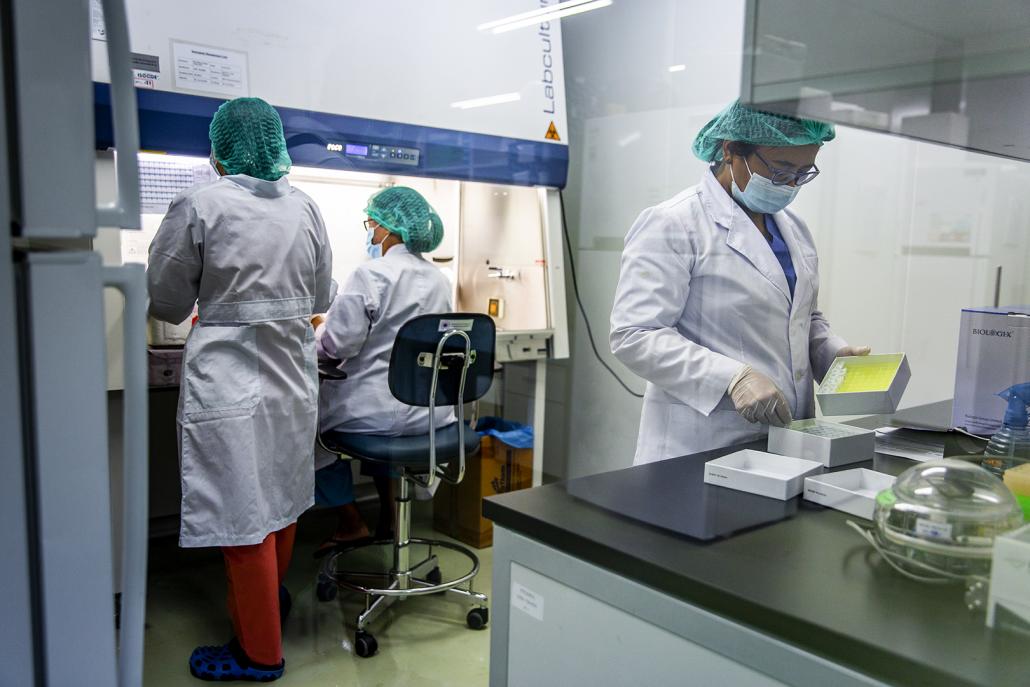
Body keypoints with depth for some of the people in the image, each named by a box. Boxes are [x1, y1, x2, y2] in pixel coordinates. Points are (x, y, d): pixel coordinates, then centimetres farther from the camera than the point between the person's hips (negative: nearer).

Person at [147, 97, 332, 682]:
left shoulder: (199, 205, -11)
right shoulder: (306, 208, 2)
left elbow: (167, 299, -2)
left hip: (229, 379, -5)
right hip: (294, 372, 6)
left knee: (244, 511, 3)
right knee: (281, 495, 21)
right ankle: (269, 597, 44)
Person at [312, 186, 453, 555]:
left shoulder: (371, 275, -16)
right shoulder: (439, 279, 7)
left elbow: (336, 345, -17)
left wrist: (318, 333, 6)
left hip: (380, 411, -7)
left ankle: (350, 523, 22)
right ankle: (388, 510, 36)